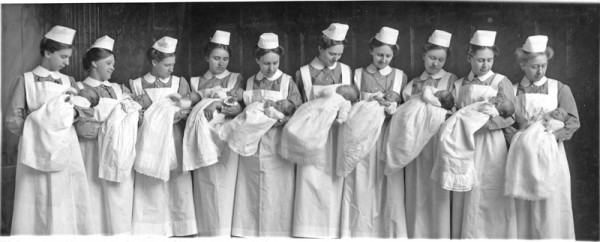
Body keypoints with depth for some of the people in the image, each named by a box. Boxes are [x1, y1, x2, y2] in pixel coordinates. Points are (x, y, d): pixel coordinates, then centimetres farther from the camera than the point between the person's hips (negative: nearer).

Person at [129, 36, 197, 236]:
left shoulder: (180, 83, 9)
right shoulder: (137, 85, 6)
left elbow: (187, 112, 3)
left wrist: (178, 115, -19)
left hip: (174, 143, 1)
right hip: (150, 143, -1)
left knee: (177, 189, -1)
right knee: (151, 190, -2)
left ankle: (179, 231, 4)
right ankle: (151, 232, 3)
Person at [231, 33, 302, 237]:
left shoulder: (288, 83, -1)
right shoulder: (249, 83, 9)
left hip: (277, 149, -3)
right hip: (251, 148, 3)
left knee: (276, 195, -1)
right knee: (251, 194, 5)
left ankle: (276, 231, 9)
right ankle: (250, 231, 14)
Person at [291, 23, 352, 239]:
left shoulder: (346, 71, 8)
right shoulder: (303, 74, 2)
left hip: (338, 133, 2)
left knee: (335, 181, 1)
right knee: (311, 179, -7)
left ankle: (332, 229, 10)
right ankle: (310, 230, 0)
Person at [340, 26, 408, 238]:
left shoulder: (400, 77, 9)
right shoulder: (358, 75, 7)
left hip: (389, 135, 1)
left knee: (389, 187, -2)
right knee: (361, 186, -3)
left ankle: (390, 233, 6)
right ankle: (361, 232, 5)